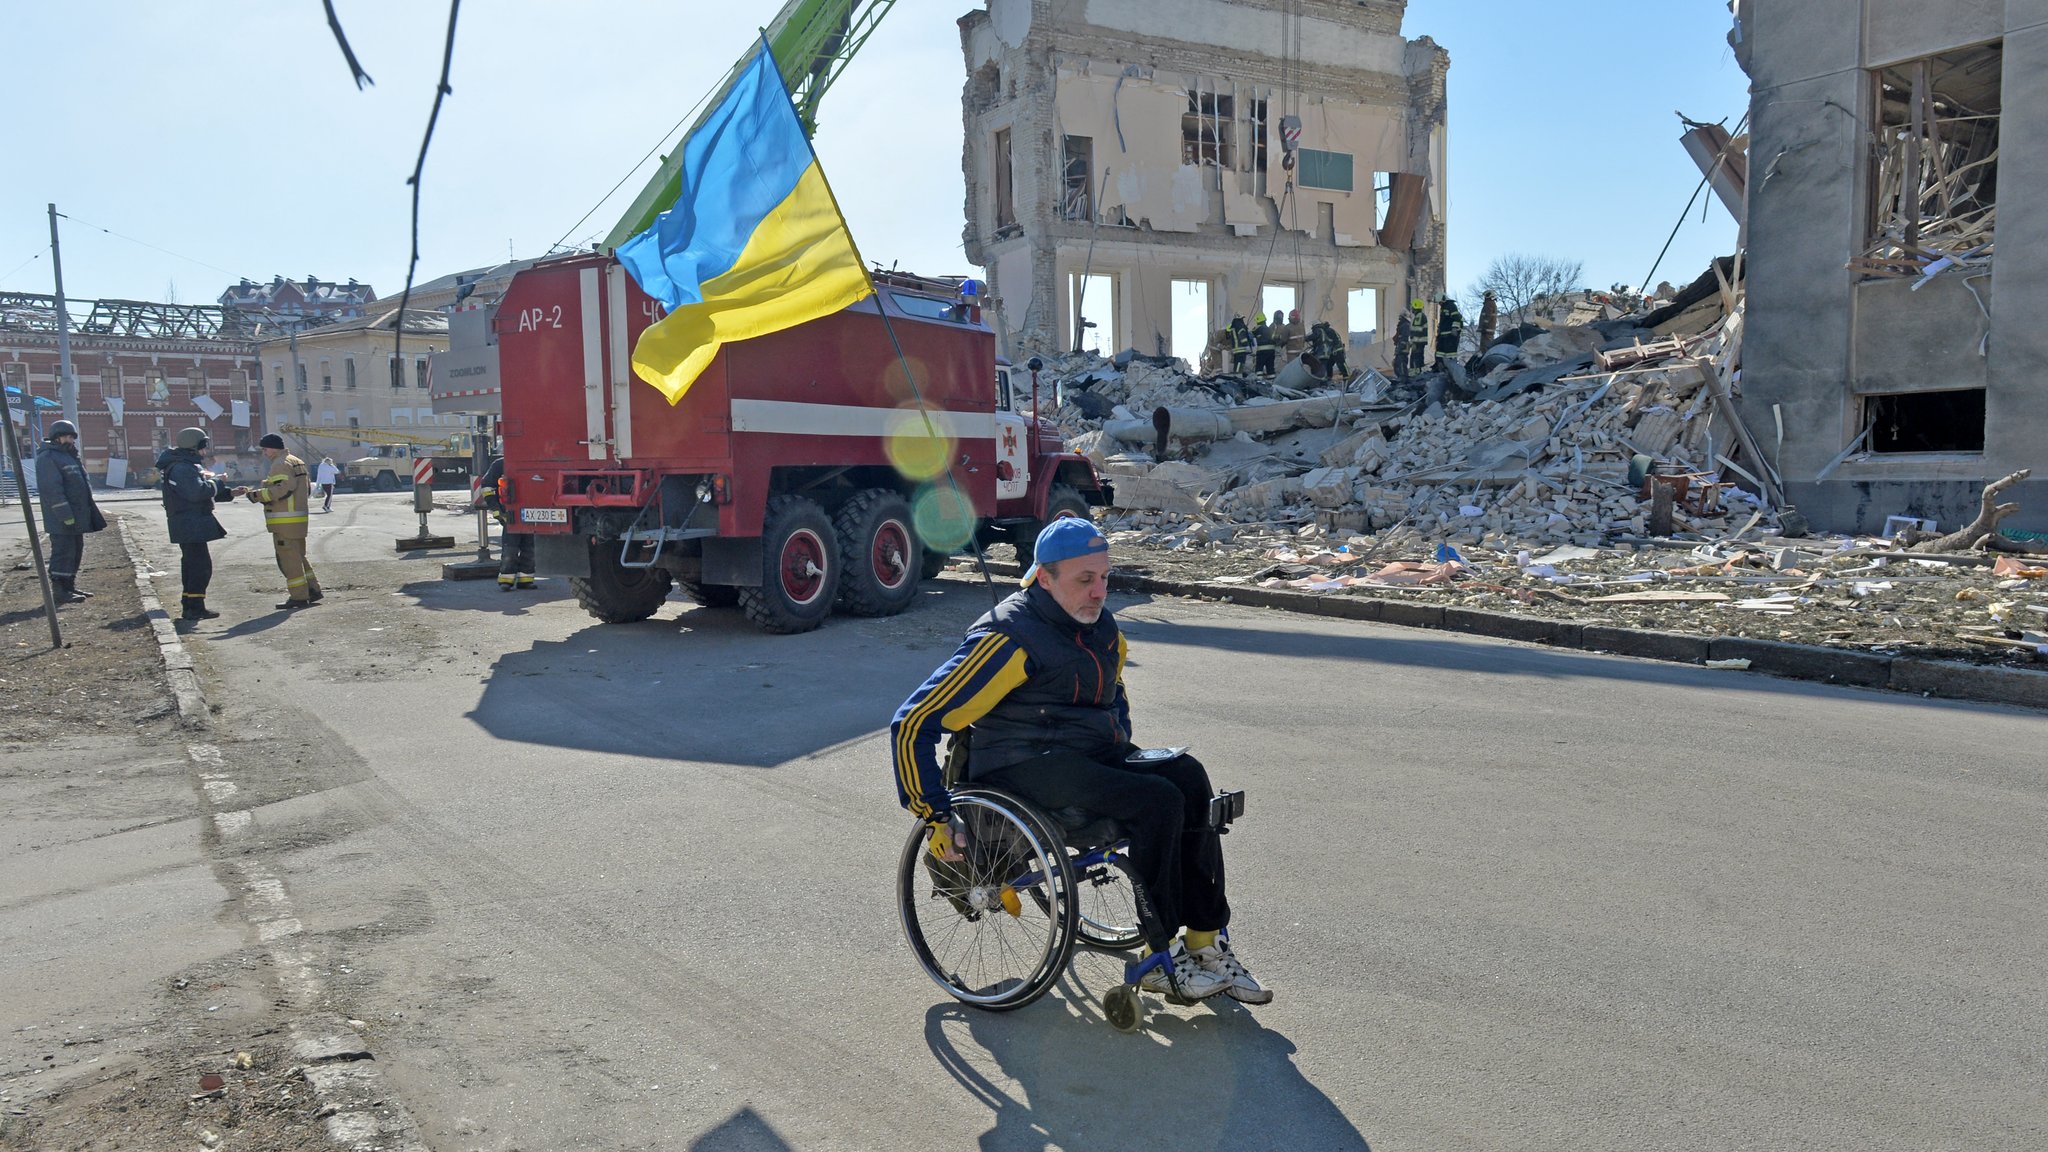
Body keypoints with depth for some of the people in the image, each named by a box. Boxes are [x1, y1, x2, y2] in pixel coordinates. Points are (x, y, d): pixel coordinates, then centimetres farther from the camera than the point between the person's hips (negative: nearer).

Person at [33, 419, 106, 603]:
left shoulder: (69, 456, 19)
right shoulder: (47, 458, -12)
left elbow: (82, 484, 25)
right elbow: (51, 488, -20)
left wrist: (88, 511, 22)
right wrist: (65, 515, -24)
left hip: (76, 517, 10)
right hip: (61, 519, -10)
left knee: (76, 551, 14)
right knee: (63, 552, -8)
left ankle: (69, 587, 21)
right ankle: (60, 591, -5)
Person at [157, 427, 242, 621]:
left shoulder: (189, 465, 18)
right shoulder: (182, 468, -17)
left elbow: (201, 491, 23)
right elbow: (197, 492, -28)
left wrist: (229, 493, 13)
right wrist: (218, 481, -13)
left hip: (189, 523, 12)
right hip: (191, 524, -12)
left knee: (191, 563, 16)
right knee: (201, 564, -11)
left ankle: (188, 605, 24)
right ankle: (195, 608, -11)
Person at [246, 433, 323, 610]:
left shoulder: (281, 464, -12)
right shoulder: (297, 462, 18)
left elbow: (284, 488, -24)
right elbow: (307, 489, 21)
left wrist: (258, 495, -17)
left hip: (285, 521, -10)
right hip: (299, 519, 10)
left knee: (289, 559, -4)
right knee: (299, 556, 18)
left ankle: (299, 596, -3)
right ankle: (313, 590, 18)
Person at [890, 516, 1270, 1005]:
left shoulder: (1103, 628, 10)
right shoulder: (1011, 637, -14)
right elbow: (913, 724, -14)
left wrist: (1125, 757, 20)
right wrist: (934, 817, -14)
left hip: (1094, 755, 8)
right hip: (1026, 767, -8)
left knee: (1188, 777, -19)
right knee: (1158, 802, -27)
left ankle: (1206, 944, -10)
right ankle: (1163, 961, -12)